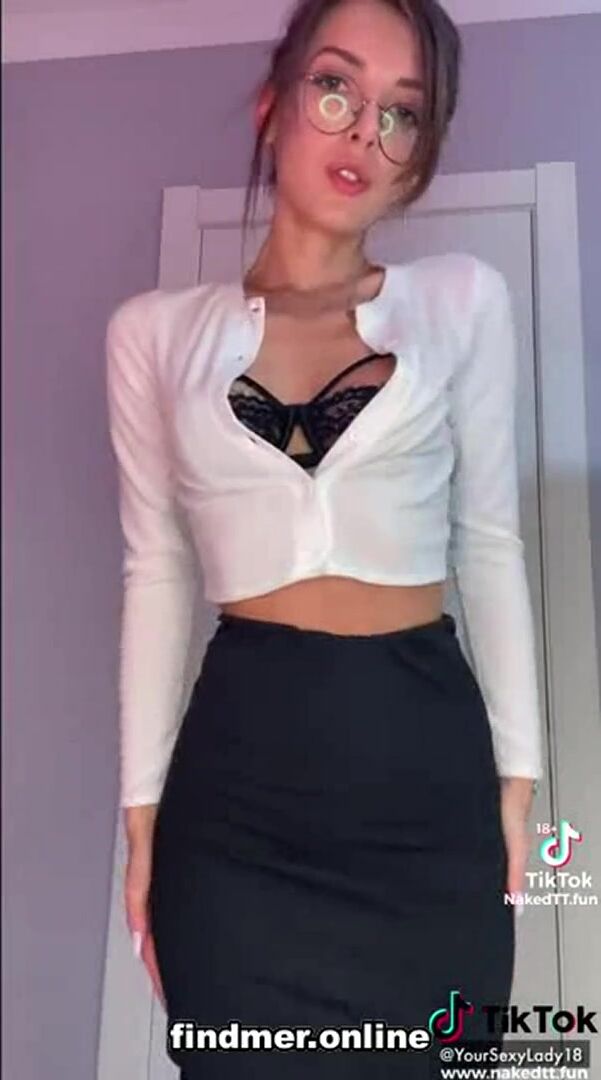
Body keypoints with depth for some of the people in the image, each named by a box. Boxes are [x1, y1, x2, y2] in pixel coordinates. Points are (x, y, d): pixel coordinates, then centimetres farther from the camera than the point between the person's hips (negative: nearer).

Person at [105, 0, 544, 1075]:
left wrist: (516, 772, 2)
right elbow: (157, 572, 4)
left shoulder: (462, 298, 4)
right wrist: (143, 810, 2)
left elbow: (489, 545, 4)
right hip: (240, 773, 0)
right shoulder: (155, 330, 4)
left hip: (429, 758, 1)